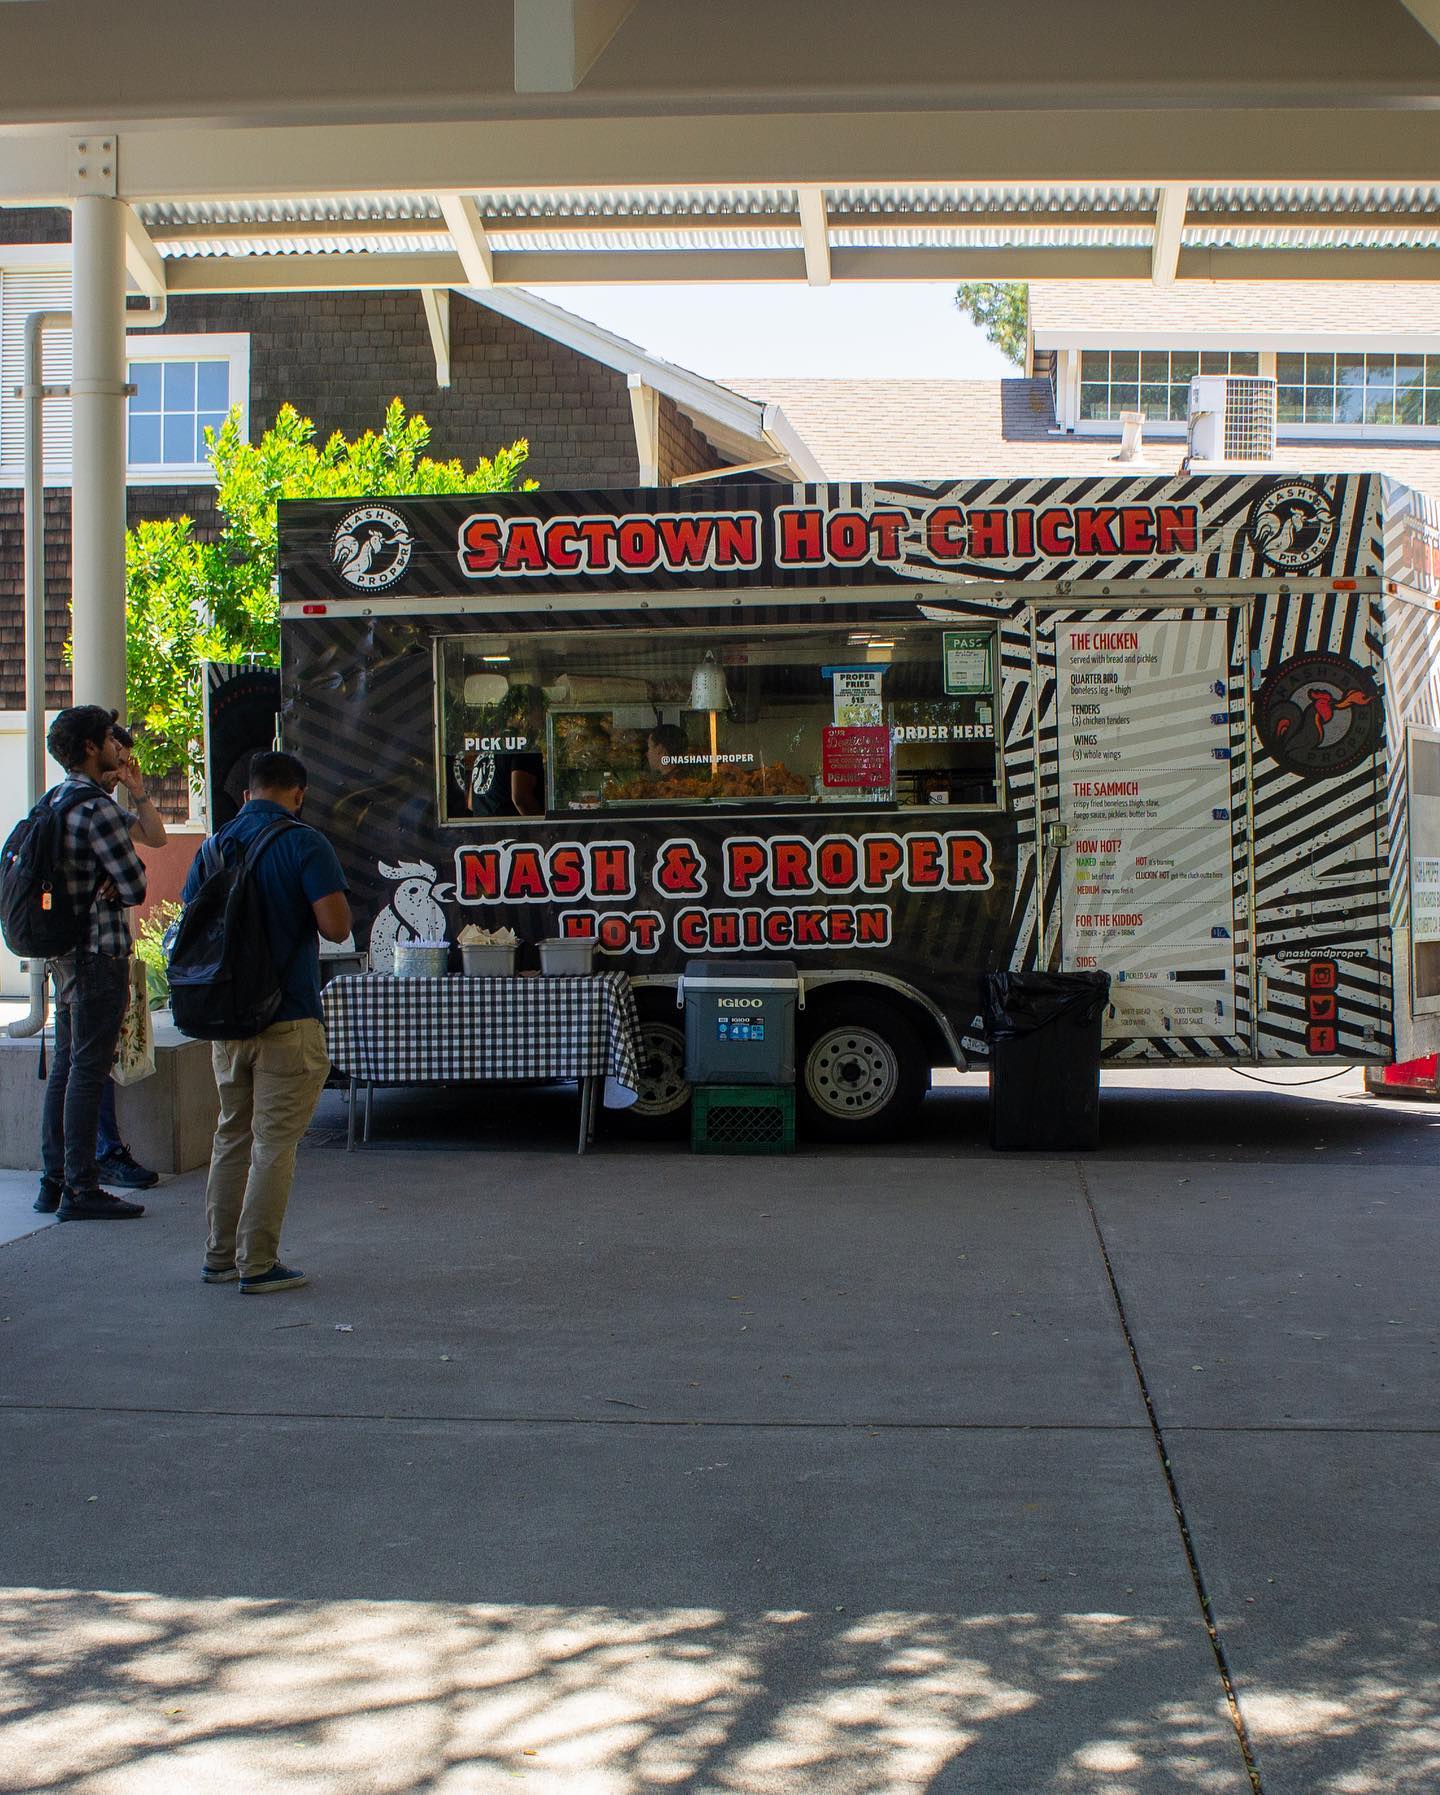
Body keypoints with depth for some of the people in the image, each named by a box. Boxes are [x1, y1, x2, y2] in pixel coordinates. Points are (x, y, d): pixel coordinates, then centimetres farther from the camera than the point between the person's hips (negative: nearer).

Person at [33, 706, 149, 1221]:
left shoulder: (53, 801, 13)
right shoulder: (97, 808, -17)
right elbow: (136, 887, -17)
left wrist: (109, 884, 2)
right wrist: (118, 886, 6)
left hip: (65, 953, 10)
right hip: (99, 952, -9)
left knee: (65, 1067, 14)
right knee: (88, 1069, -6)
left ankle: (53, 1181, 19)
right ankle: (80, 1189, -4)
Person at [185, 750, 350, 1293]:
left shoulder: (216, 845, 9)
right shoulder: (304, 843, -10)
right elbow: (336, 927, -16)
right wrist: (331, 894, 4)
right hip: (287, 1019, -6)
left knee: (232, 1134, 17)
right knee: (274, 1142, -1)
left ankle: (220, 1255, 21)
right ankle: (257, 1265, 0)